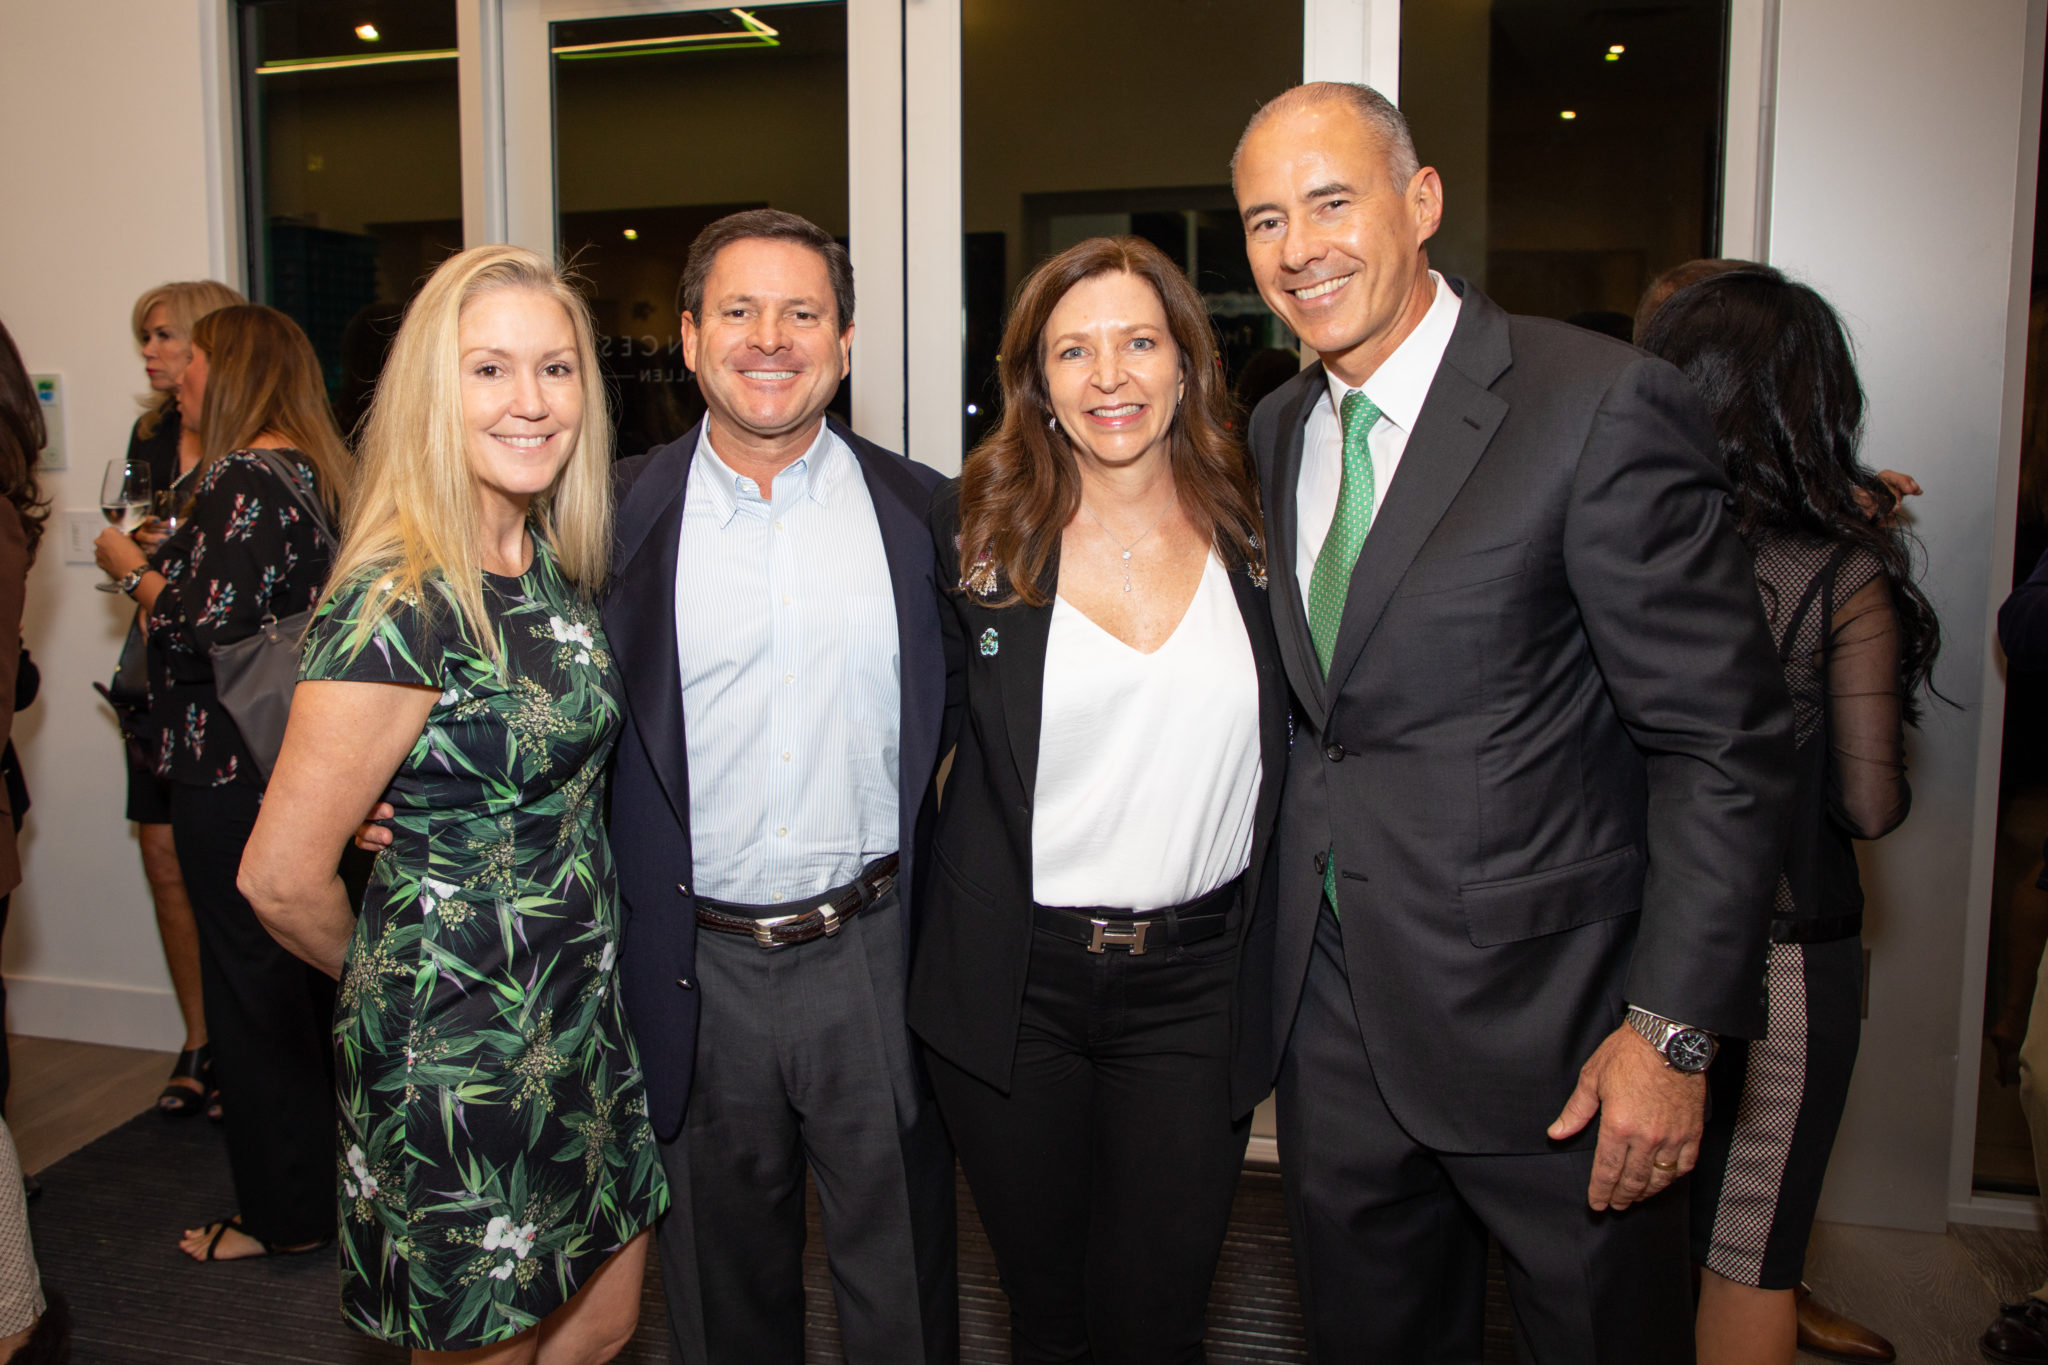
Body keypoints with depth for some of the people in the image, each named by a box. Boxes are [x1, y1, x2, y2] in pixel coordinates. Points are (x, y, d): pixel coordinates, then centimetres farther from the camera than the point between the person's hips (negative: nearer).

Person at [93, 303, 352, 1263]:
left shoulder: (241, 478, -17)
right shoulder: (317, 469, 10)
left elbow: (210, 622, -23)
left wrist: (131, 568, -7)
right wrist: (167, 558, 16)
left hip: (235, 776, -9)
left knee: (251, 979, 3)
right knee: (315, 964, 18)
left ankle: (286, 1213, 16)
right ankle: (339, 1165, 32)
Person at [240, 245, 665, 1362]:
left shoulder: (555, 565, 1)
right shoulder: (401, 607, -24)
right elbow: (282, 878, -20)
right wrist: (394, 975, -3)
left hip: (582, 1011, 7)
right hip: (462, 1048, -7)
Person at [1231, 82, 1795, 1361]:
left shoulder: (1607, 407, -15)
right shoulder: (1277, 432, 6)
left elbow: (1728, 741, -15)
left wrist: (1673, 1029, -16)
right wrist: (1289, 943, 9)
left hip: (1545, 1019, -5)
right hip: (1336, 1013, 6)